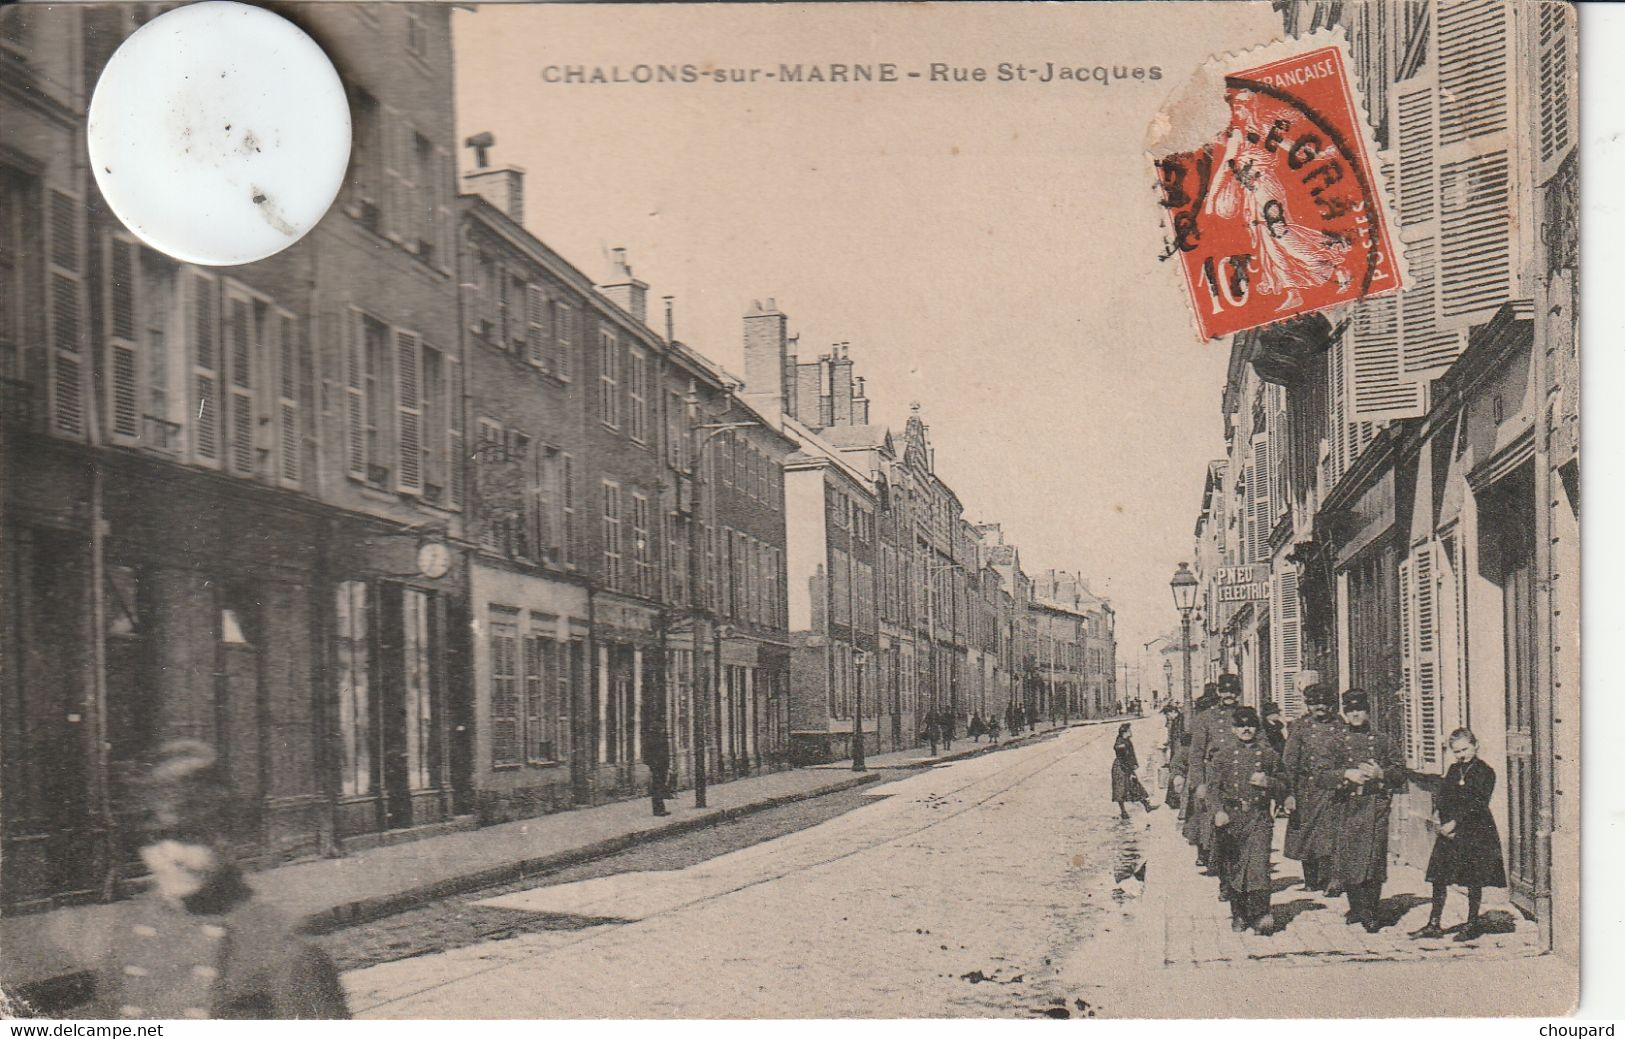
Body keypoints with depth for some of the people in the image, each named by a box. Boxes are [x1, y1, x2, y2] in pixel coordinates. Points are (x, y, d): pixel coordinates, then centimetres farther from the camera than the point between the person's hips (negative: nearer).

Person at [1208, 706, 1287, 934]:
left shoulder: (1268, 753, 8)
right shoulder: (1223, 753, 6)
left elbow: (1283, 788, 15)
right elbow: (1213, 785, 1)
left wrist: (1268, 782, -7)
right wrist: (1218, 811, -14)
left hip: (1259, 817, -1)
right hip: (1230, 816, 1)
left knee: (1259, 863, -15)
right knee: (1232, 867, 6)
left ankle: (1260, 915, -17)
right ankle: (1238, 915, 21)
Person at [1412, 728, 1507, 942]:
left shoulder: (1485, 772, -6)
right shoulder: (1453, 770, 12)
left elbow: (1476, 805, -13)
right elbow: (1440, 798, 8)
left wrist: (1455, 823, -18)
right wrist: (1442, 824, -6)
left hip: (1475, 833, -6)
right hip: (1448, 830, 6)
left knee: (1474, 881, 3)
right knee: (1438, 878, 4)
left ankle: (1472, 924, 15)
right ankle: (1434, 924, 9)